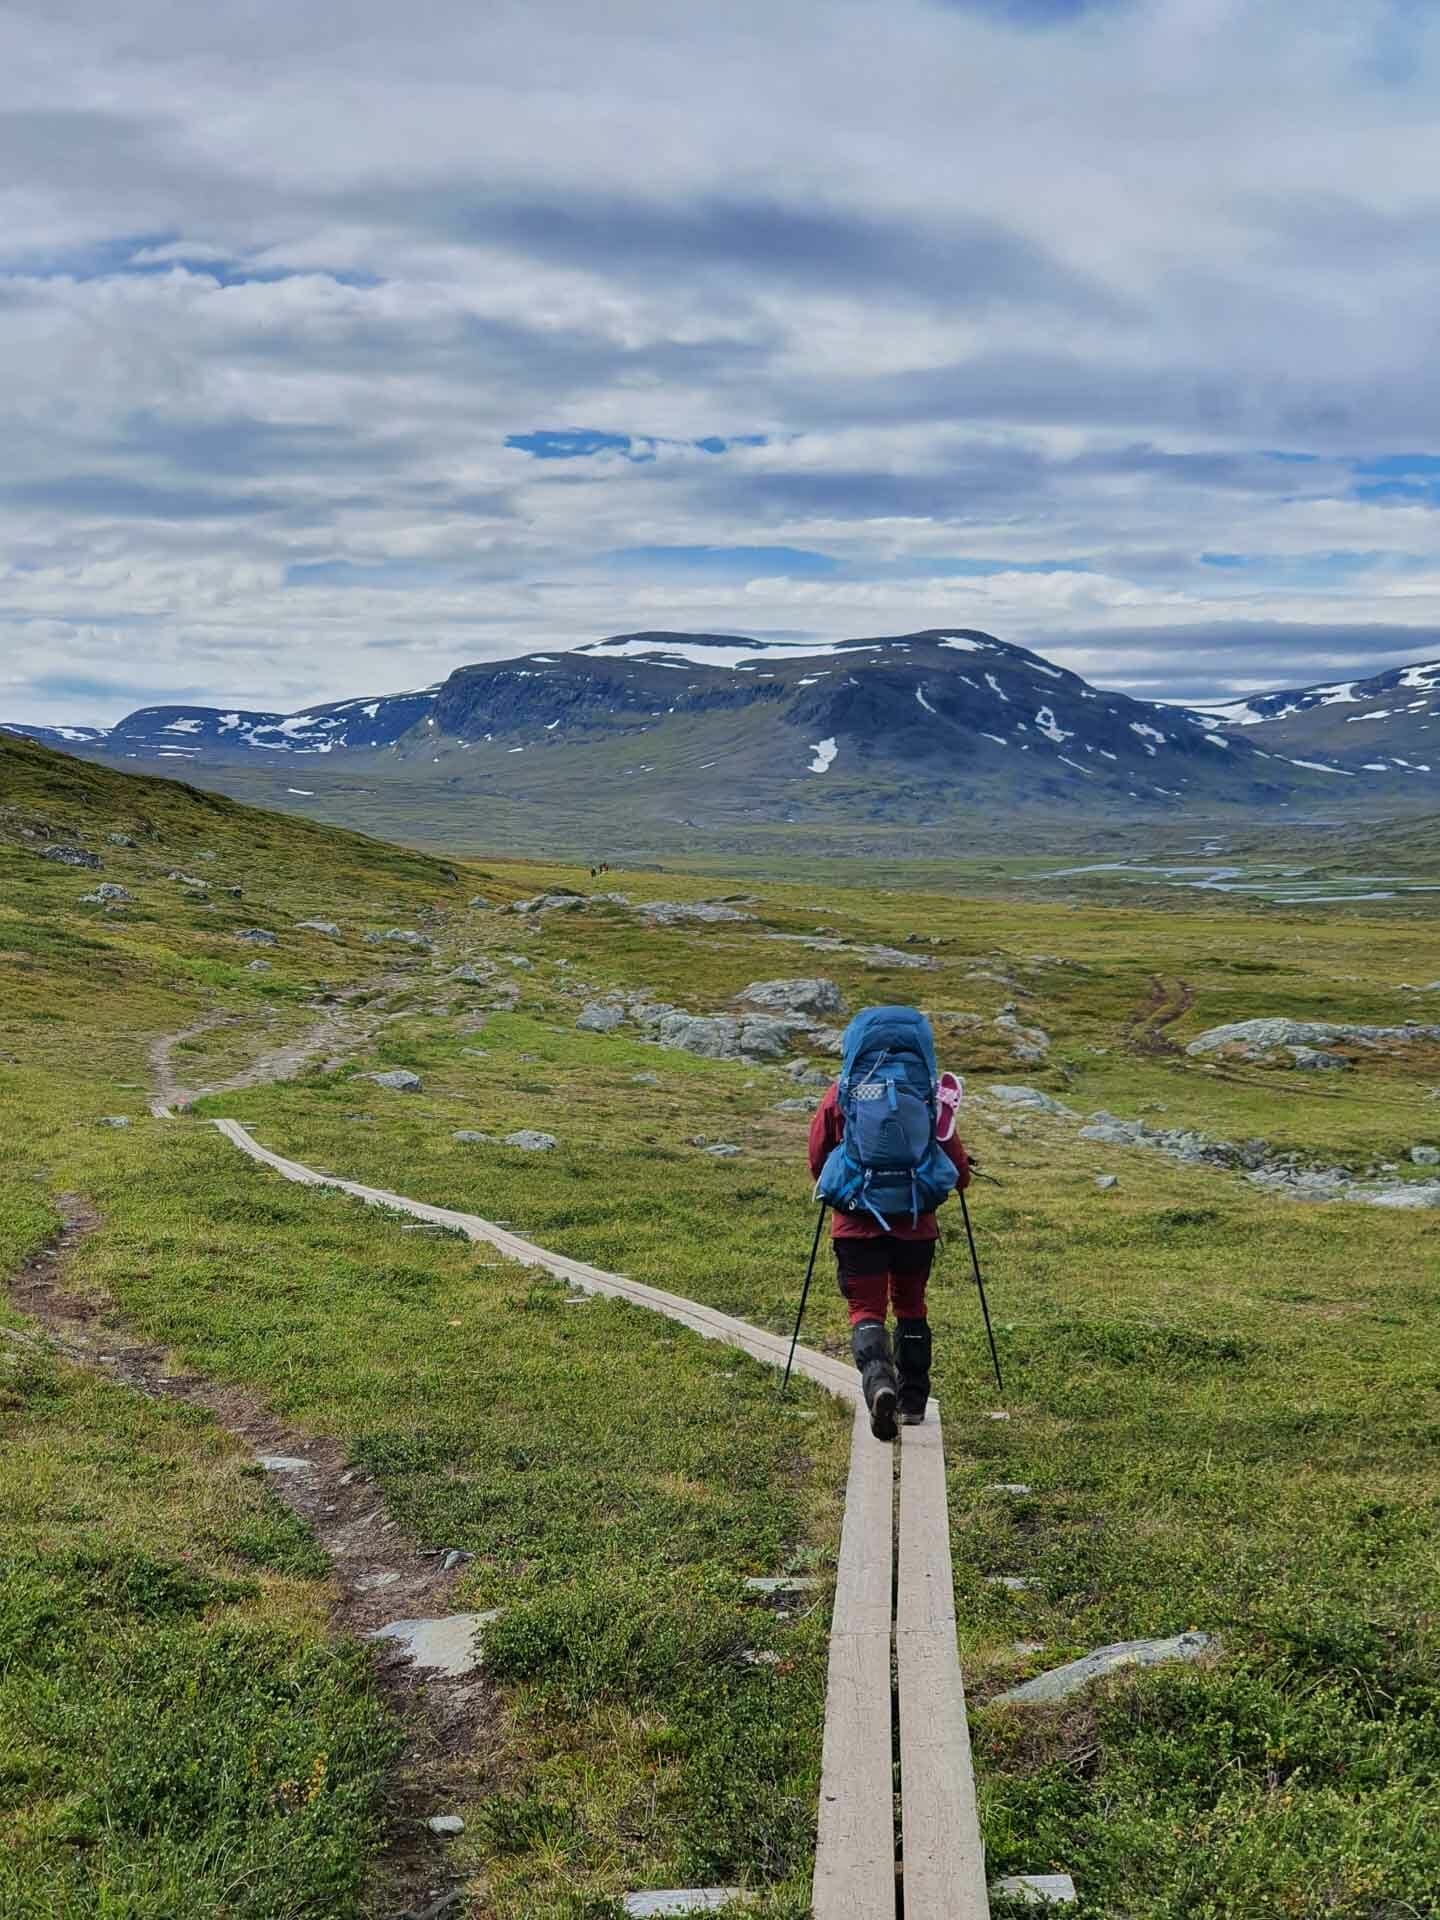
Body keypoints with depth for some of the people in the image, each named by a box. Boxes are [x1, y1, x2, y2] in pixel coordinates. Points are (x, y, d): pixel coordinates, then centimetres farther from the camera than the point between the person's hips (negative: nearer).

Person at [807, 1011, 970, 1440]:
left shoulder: (840, 1093, -3)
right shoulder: (928, 1093, -3)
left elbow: (817, 1159, 6)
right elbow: (957, 1167, 2)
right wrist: (960, 1177, 26)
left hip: (858, 1223, -1)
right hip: (916, 1223, 1)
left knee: (866, 1308, 2)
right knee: (911, 1307, 19)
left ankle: (878, 1379, -26)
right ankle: (913, 1401, 23)